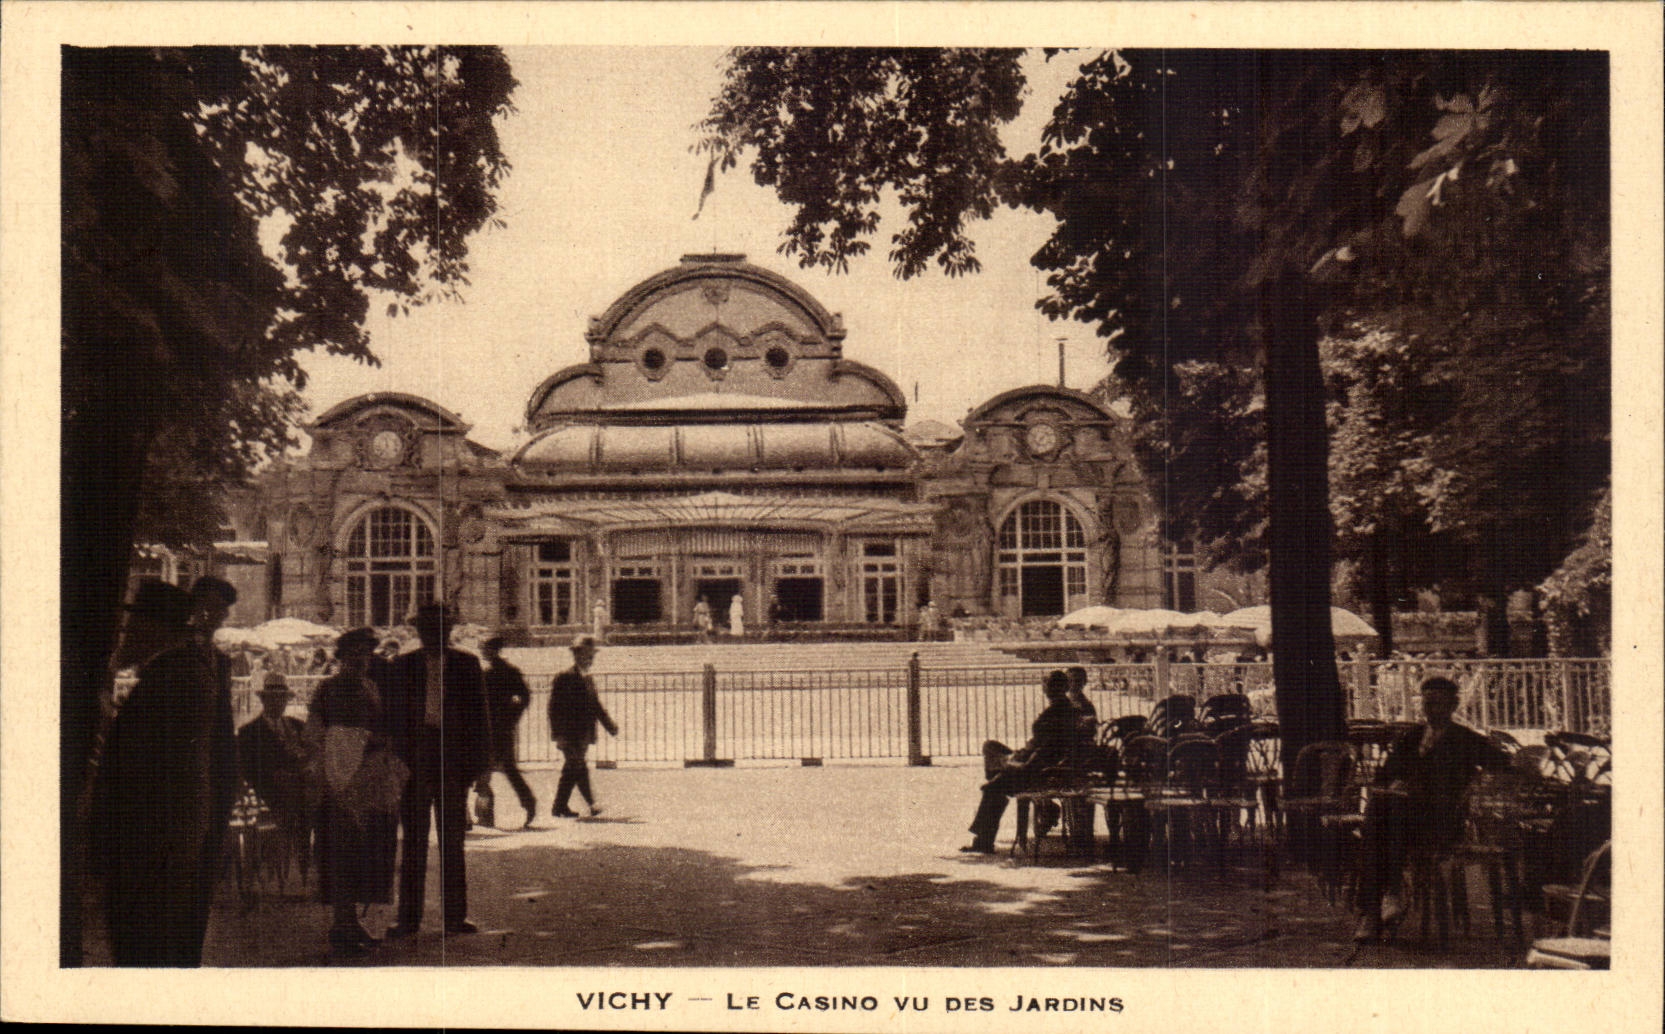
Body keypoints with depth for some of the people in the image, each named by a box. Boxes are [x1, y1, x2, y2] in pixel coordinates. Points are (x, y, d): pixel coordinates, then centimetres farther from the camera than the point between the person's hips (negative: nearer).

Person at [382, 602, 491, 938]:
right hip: (414, 758, 0)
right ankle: (408, 919, 10)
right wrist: (395, 761, -3)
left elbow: (479, 714, 6)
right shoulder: (401, 667, 5)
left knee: (453, 841, 7)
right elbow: (391, 716, 6)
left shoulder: (466, 665, 6)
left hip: (454, 758, 0)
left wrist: (479, 760, -1)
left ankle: (455, 915, 14)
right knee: (413, 841, 4)